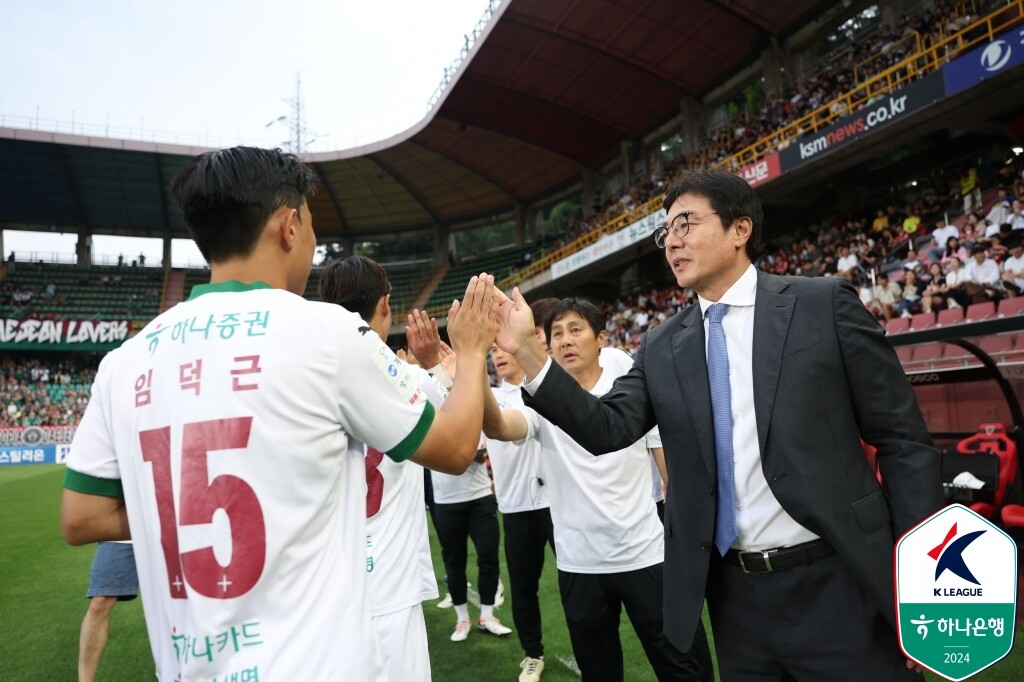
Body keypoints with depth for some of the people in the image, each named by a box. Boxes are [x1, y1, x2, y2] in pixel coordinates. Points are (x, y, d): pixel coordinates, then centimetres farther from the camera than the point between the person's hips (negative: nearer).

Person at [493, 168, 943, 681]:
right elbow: (609, 428, -7)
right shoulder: (662, 349, 4)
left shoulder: (824, 305, -5)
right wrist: (528, 352, -17)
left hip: (836, 586, -3)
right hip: (735, 596, 4)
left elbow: (903, 441, -3)